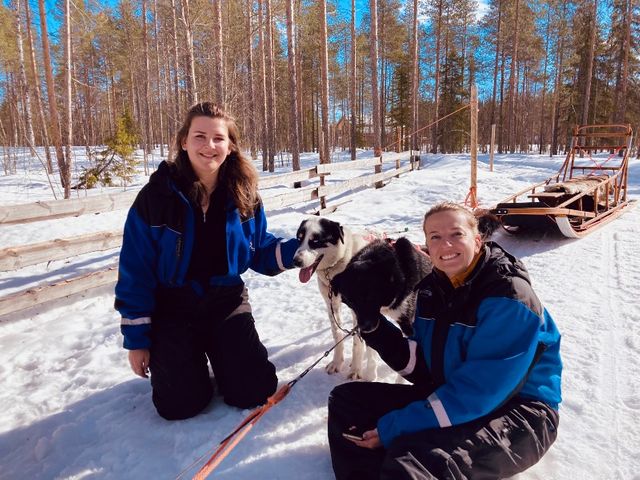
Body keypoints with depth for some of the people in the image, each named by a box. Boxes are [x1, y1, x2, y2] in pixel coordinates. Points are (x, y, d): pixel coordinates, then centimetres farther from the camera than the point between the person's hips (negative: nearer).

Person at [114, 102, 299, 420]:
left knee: (254, 392, -3)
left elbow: (259, 251, 4)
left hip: (226, 301, 2)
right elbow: (135, 273, -11)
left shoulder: (244, 195, -7)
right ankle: (166, 359, 28)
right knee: (181, 405, -6)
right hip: (172, 307, -2)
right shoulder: (157, 195, -16)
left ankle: (219, 358, 28)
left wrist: (299, 248, -16)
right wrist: (136, 338, -9)